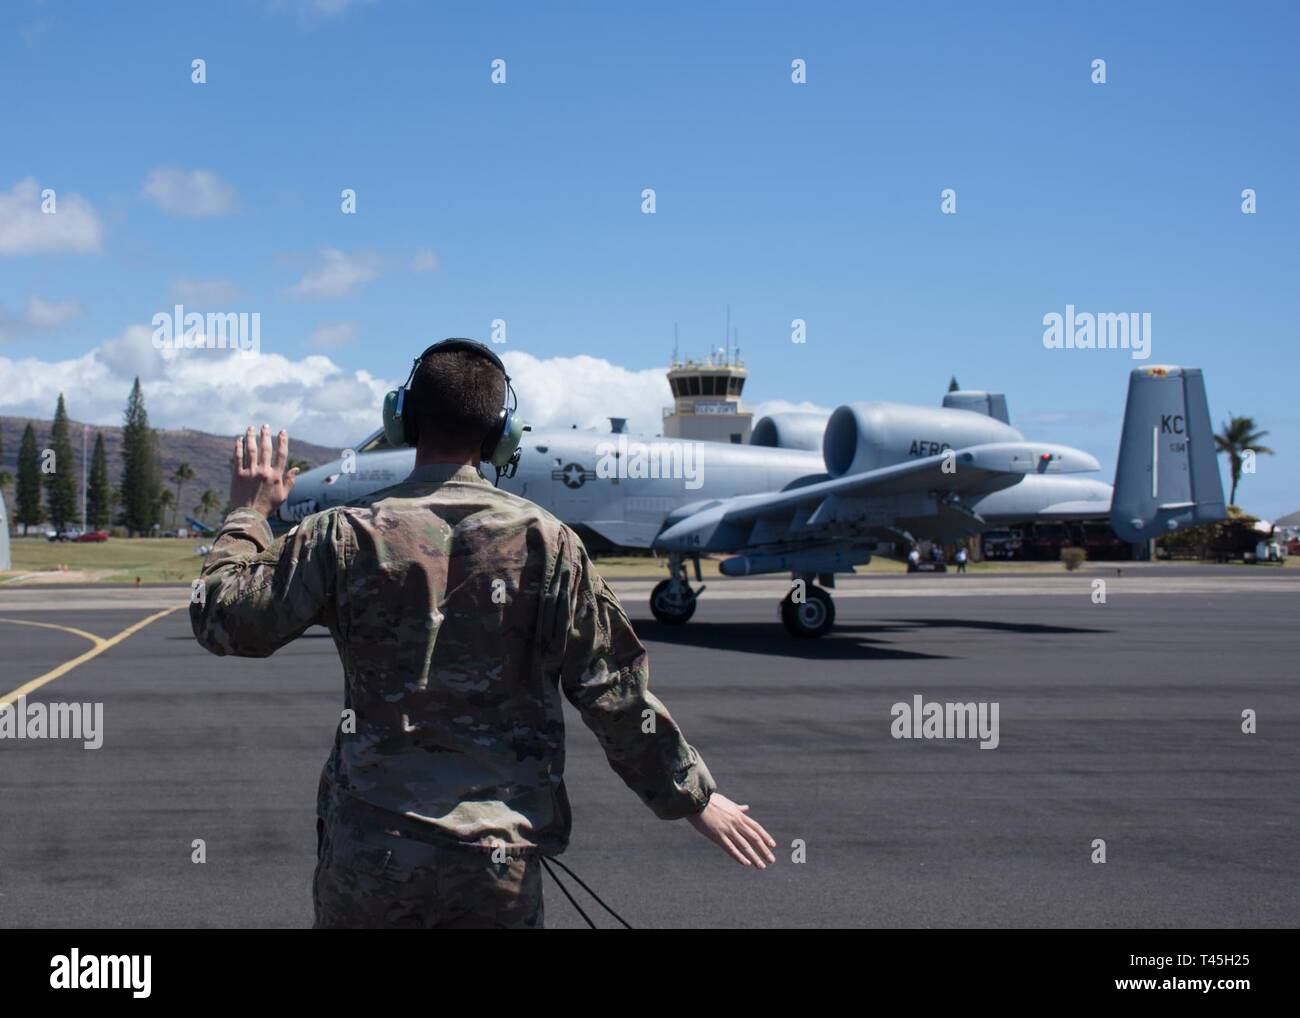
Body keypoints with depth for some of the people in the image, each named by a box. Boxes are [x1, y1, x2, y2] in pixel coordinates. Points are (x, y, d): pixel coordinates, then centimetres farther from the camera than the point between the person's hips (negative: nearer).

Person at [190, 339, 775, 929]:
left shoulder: (348, 534, -6)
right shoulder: (546, 541, -5)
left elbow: (226, 622, 1)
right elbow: (614, 692, -4)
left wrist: (248, 515, 16)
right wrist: (694, 797, 6)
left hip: (370, 844, 0)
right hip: (501, 856, 0)